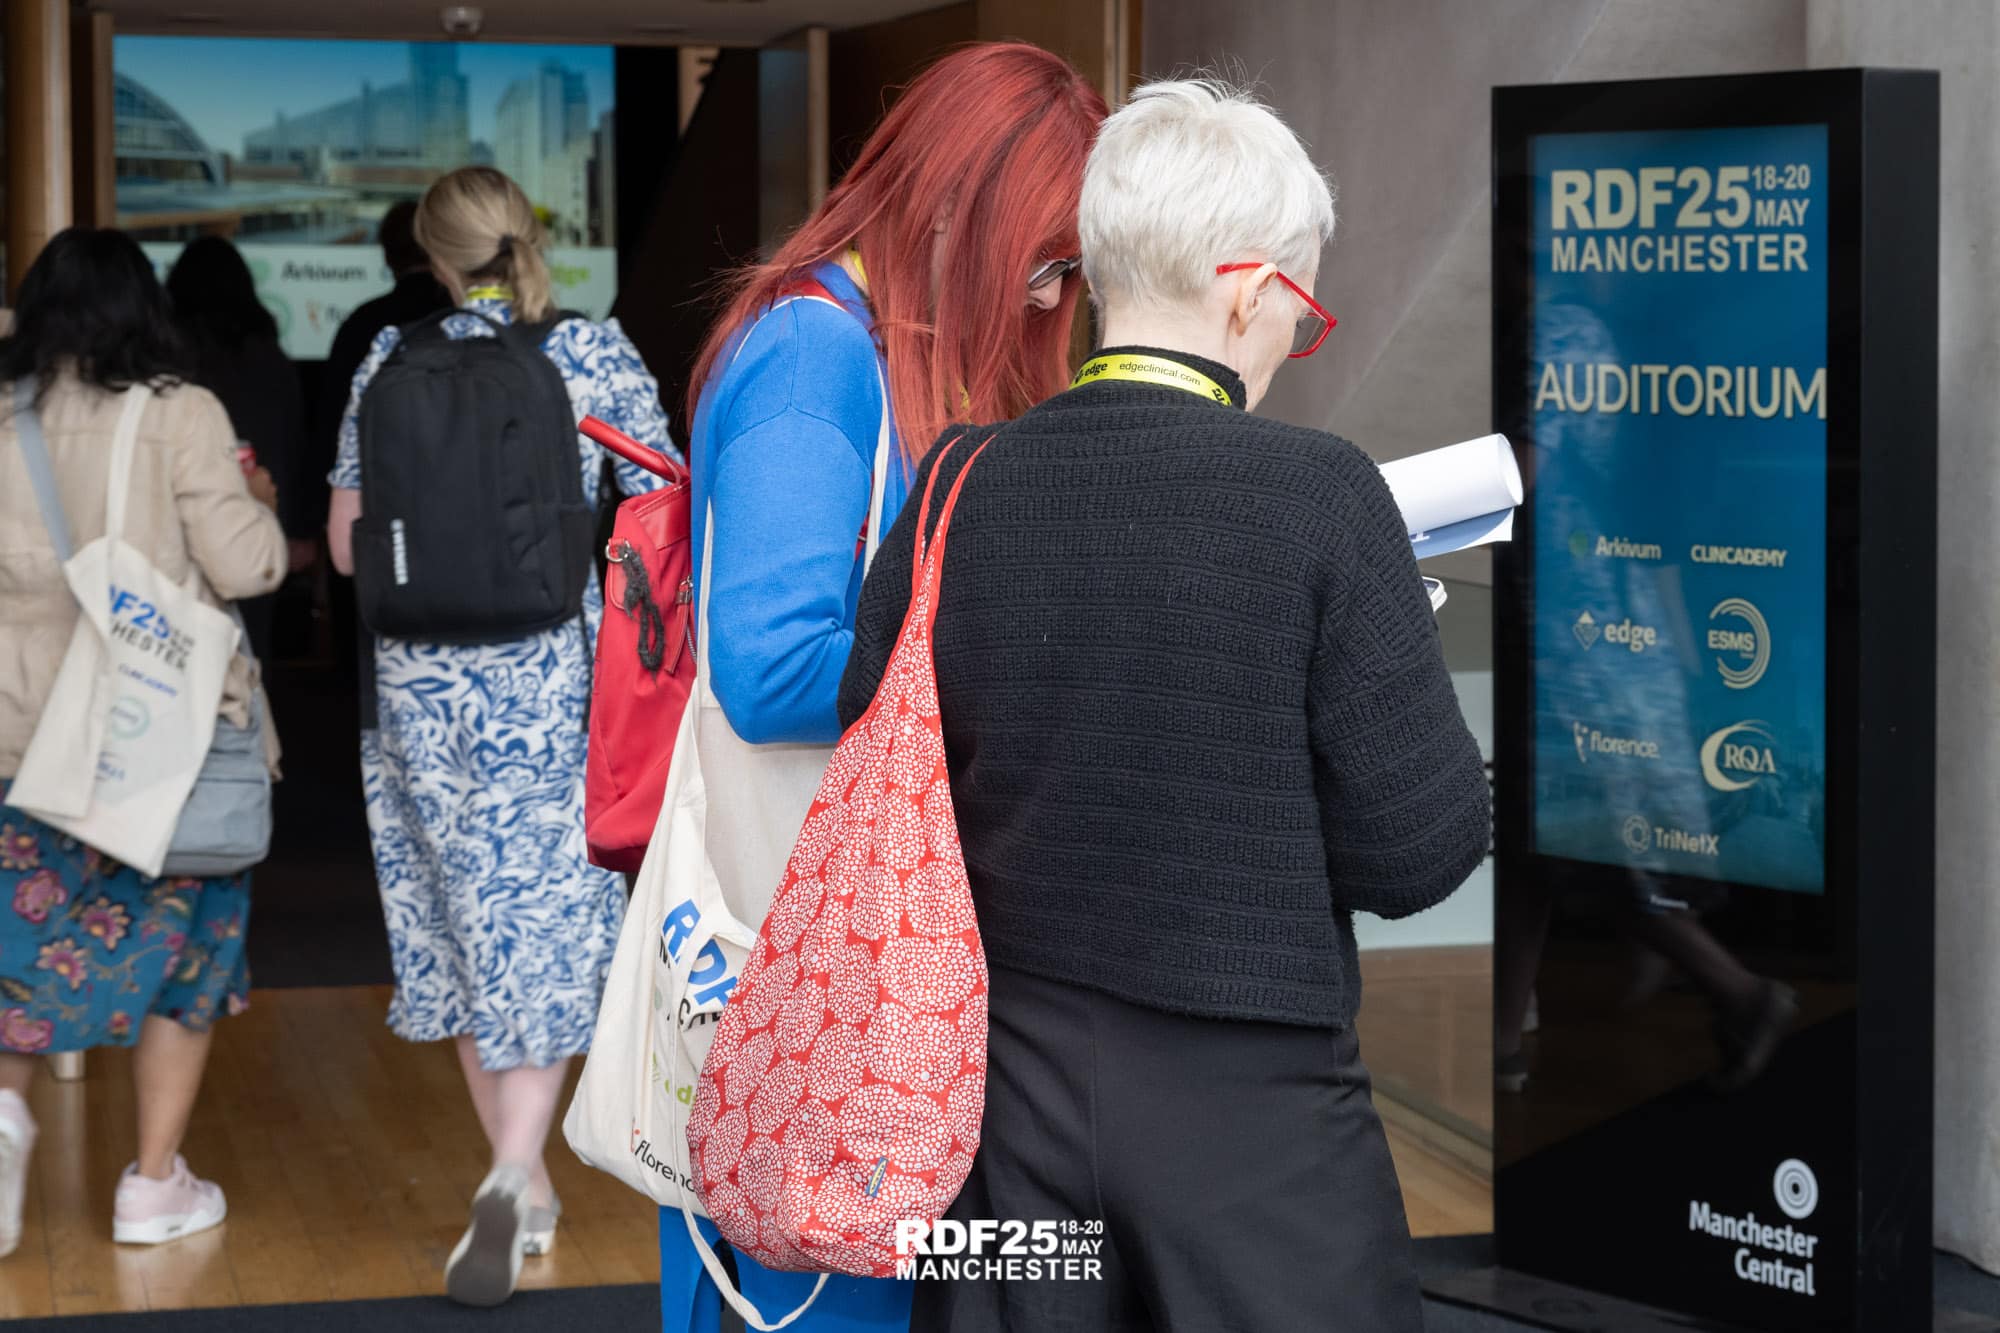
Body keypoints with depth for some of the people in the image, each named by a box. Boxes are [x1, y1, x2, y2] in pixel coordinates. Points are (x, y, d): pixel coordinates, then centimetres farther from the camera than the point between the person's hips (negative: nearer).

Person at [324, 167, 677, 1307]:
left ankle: (528, 1189, 21)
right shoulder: (599, 354, -4)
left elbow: (348, 542, 2)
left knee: (463, 922, 13)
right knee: (549, 922, 1)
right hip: (560, 682, -1)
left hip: (423, 683, 2)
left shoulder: (393, 361, -1)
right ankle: (515, 1170, -19)